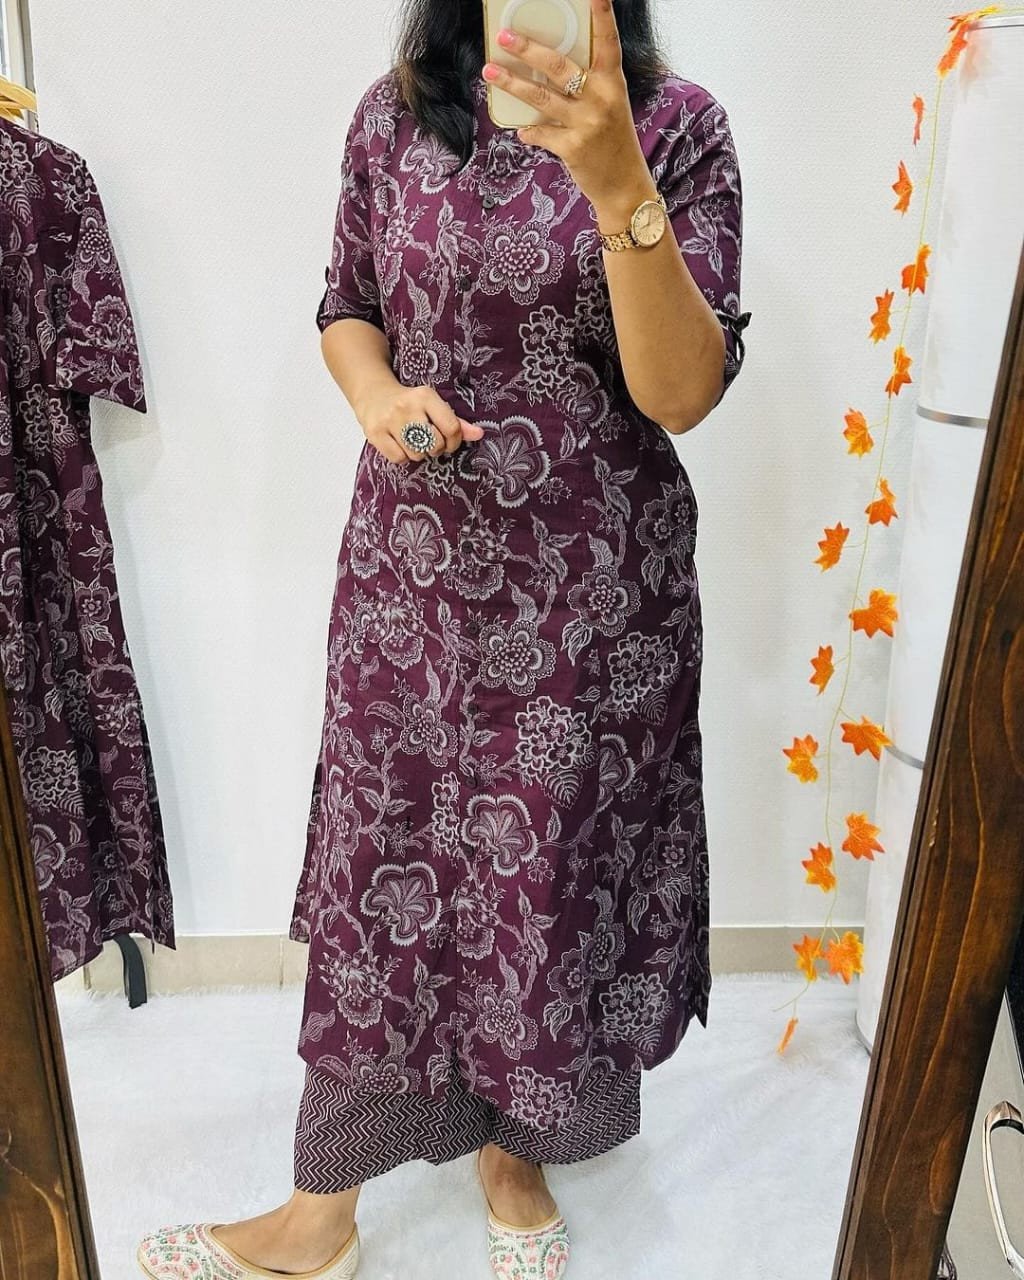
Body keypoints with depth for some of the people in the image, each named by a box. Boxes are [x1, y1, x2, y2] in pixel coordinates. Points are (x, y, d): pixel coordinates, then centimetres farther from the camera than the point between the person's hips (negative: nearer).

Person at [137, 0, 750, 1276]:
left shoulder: (678, 126, -3)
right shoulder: (391, 115, 6)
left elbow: (684, 393, -13)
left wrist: (615, 181, -27)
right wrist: (377, 395, -8)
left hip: (593, 585, -1)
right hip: (413, 569, 2)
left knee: (553, 871, 12)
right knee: (388, 869, 10)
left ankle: (515, 1150, 43)